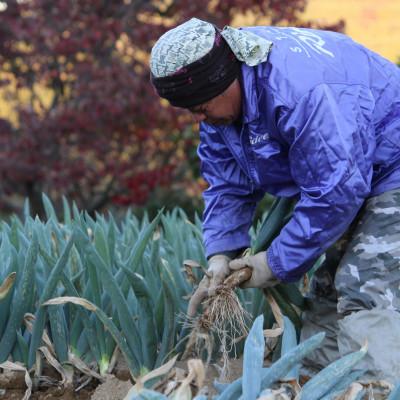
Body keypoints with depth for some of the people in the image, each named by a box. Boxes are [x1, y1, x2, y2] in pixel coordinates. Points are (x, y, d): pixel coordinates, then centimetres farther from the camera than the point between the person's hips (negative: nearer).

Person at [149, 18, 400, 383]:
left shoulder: (301, 91, -35)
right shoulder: (220, 94, -4)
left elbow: (334, 194, -30)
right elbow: (228, 183, 2)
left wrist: (278, 264, -20)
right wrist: (220, 253, -11)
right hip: (344, 177, 9)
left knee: (367, 295, -19)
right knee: (328, 296, 8)